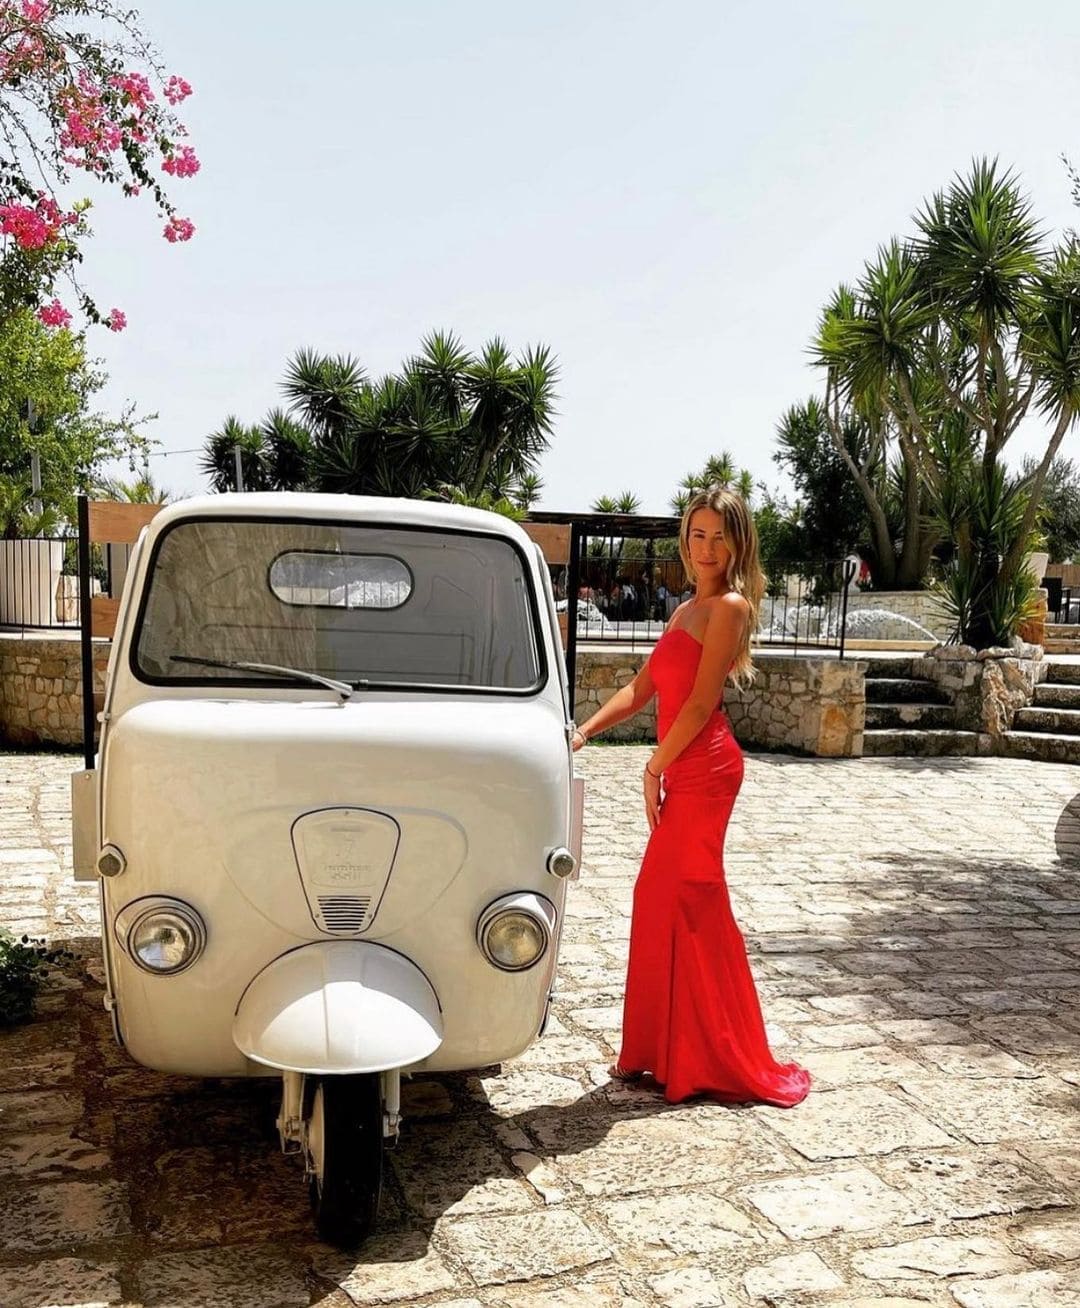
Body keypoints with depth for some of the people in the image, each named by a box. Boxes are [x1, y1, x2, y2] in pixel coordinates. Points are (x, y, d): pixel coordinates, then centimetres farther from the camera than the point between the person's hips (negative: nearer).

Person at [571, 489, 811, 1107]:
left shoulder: (729, 606, -9)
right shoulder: (688, 609, 18)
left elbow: (701, 701, -15)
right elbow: (643, 687, 17)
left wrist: (655, 768, -11)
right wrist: (583, 732, 8)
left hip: (704, 768, -9)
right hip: (684, 771, 9)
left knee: (687, 901, -3)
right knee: (661, 899, 13)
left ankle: (716, 1061, 11)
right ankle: (663, 1049, 26)